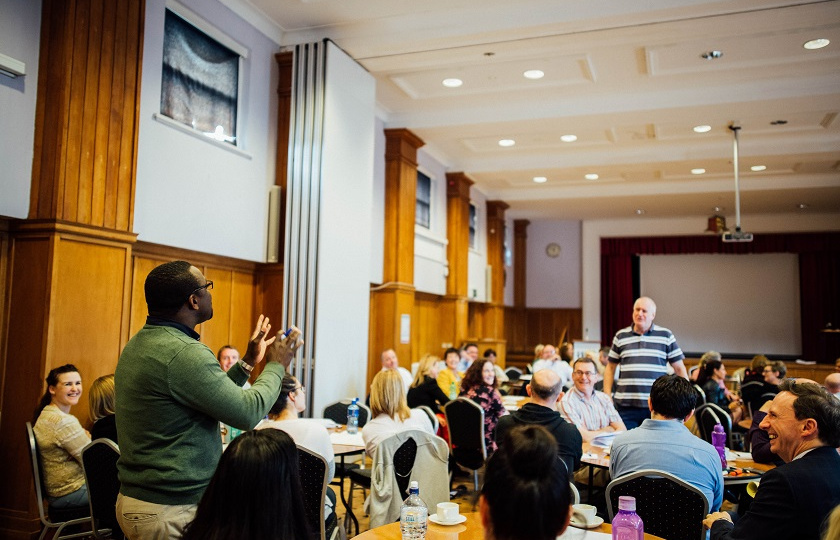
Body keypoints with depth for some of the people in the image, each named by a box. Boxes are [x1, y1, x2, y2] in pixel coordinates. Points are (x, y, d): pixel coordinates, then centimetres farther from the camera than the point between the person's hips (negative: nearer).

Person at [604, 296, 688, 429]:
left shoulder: (666, 336, 6)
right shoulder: (621, 336, 9)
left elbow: (679, 368, 8)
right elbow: (610, 368, 14)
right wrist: (607, 395, 6)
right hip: (625, 406, 1)